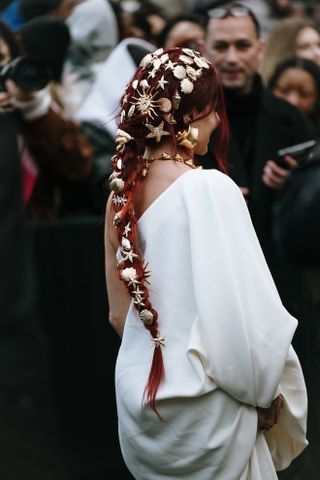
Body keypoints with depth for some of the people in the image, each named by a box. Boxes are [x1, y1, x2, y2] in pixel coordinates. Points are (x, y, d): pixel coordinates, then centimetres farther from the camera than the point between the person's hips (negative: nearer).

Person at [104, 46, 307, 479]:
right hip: (198, 407, -7)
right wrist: (265, 394, -5)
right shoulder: (209, 189, -18)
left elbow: (119, 312, 9)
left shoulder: (123, 189, 2)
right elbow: (245, 315, -19)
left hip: (139, 393, 7)